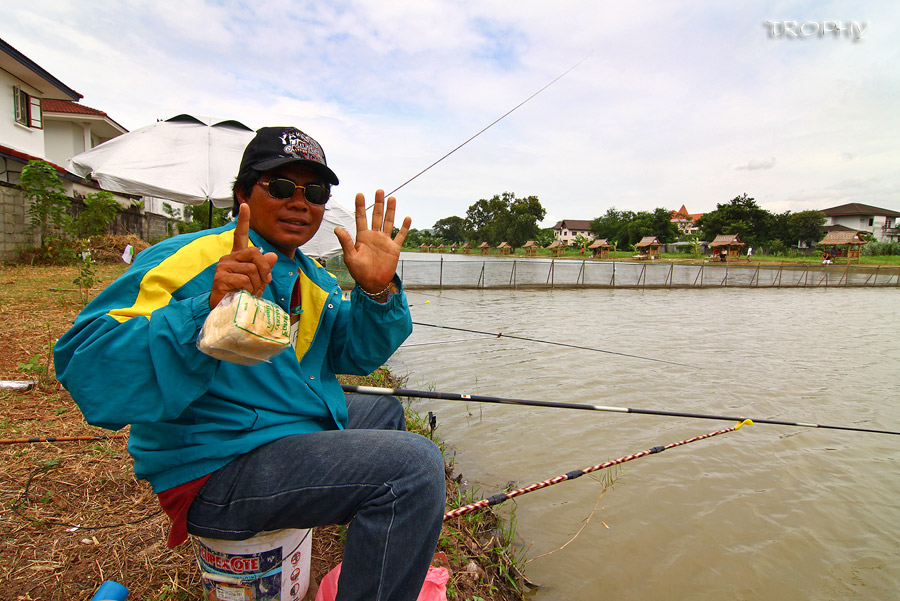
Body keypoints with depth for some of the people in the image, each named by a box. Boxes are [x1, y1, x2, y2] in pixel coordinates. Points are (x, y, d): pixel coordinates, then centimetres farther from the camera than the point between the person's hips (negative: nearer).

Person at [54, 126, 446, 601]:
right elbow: (87, 369, -26)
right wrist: (205, 316, -43)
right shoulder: (189, 261, -17)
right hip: (213, 471, -9)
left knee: (385, 411, 28)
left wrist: (377, 292, -11)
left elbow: (356, 354, 8)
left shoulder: (311, 278, 9)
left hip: (301, 428, 10)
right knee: (414, 463, -26)